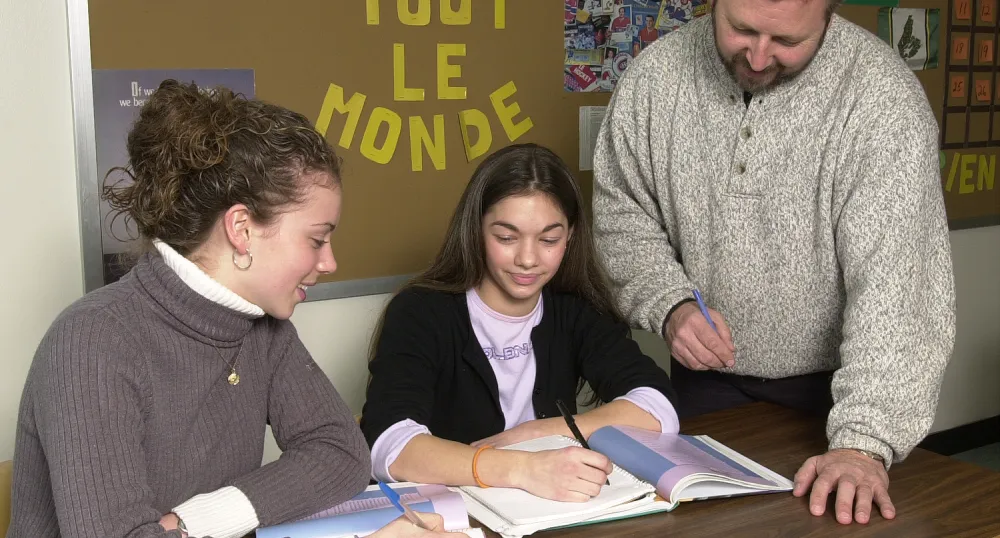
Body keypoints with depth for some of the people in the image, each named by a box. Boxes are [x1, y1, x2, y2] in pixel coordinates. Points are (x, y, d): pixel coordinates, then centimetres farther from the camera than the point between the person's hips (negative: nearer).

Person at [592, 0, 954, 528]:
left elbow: (896, 279, -29)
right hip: (706, 379, 3)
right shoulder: (658, 73, -11)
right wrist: (670, 303, -20)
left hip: (833, 386, -2)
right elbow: (620, 211, -2)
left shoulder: (883, 95, -23)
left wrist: (864, 441, -37)